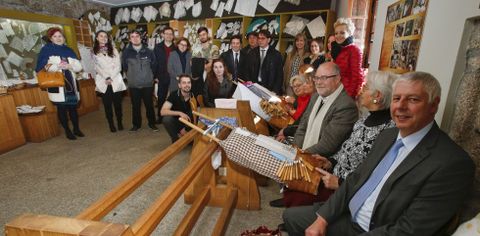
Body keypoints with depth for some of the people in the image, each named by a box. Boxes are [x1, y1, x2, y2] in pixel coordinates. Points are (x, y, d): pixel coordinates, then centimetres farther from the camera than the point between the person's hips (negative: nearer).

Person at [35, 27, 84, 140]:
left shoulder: (68, 50, 14)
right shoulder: (46, 50, 3)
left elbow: (79, 66, 7)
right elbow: (42, 67, -7)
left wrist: (69, 66, -13)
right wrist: (57, 66, -21)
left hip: (70, 83, 3)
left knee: (73, 106, 7)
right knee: (61, 108, 2)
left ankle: (76, 129, 19)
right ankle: (67, 131, 12)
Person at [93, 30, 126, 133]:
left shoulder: (113, 50, 10)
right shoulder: (93, 52, 7)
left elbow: (118, 66, 2)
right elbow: (96, 67, 2)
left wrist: (111, 78, -8)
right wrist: (106, 78, -10)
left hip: (116, 81, 1)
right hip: (103, 82, 0)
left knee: (117, 103, 2)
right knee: (107, 105, 2)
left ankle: (120, 122, 15)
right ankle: (111, 124, 11)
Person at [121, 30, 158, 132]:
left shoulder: (148, 51, -1)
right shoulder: (126, 52, -1)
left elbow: (154, 66, 8)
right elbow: (124, 67, 10)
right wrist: (131, 76, 15)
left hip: (148, 84, 0)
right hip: (133, 85, 0)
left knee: (149, 105, 7)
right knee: (136, 106, 10)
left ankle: (152, 123, 22)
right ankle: (136, 124, 25)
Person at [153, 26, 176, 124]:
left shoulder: (176, 48, 4)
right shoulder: (158, 47, 5)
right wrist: (155, 76, -4)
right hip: (162, 78, 1)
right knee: (161, 98, 9)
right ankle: (160, 116, 22)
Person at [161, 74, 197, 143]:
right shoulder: (174, 95, -15)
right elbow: (163, 111, -25)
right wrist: (180, 113, -37)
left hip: (189, 125, 1)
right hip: (176, 122, 0)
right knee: (167, 118, -31)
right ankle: (176, 140, -8)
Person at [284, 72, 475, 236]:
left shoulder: (452, 163, -21)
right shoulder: (387, 136, 2)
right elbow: (355, 179, 3)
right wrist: (322, 219, -5)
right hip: (347, 217, 6)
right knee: (293, 217, 8)